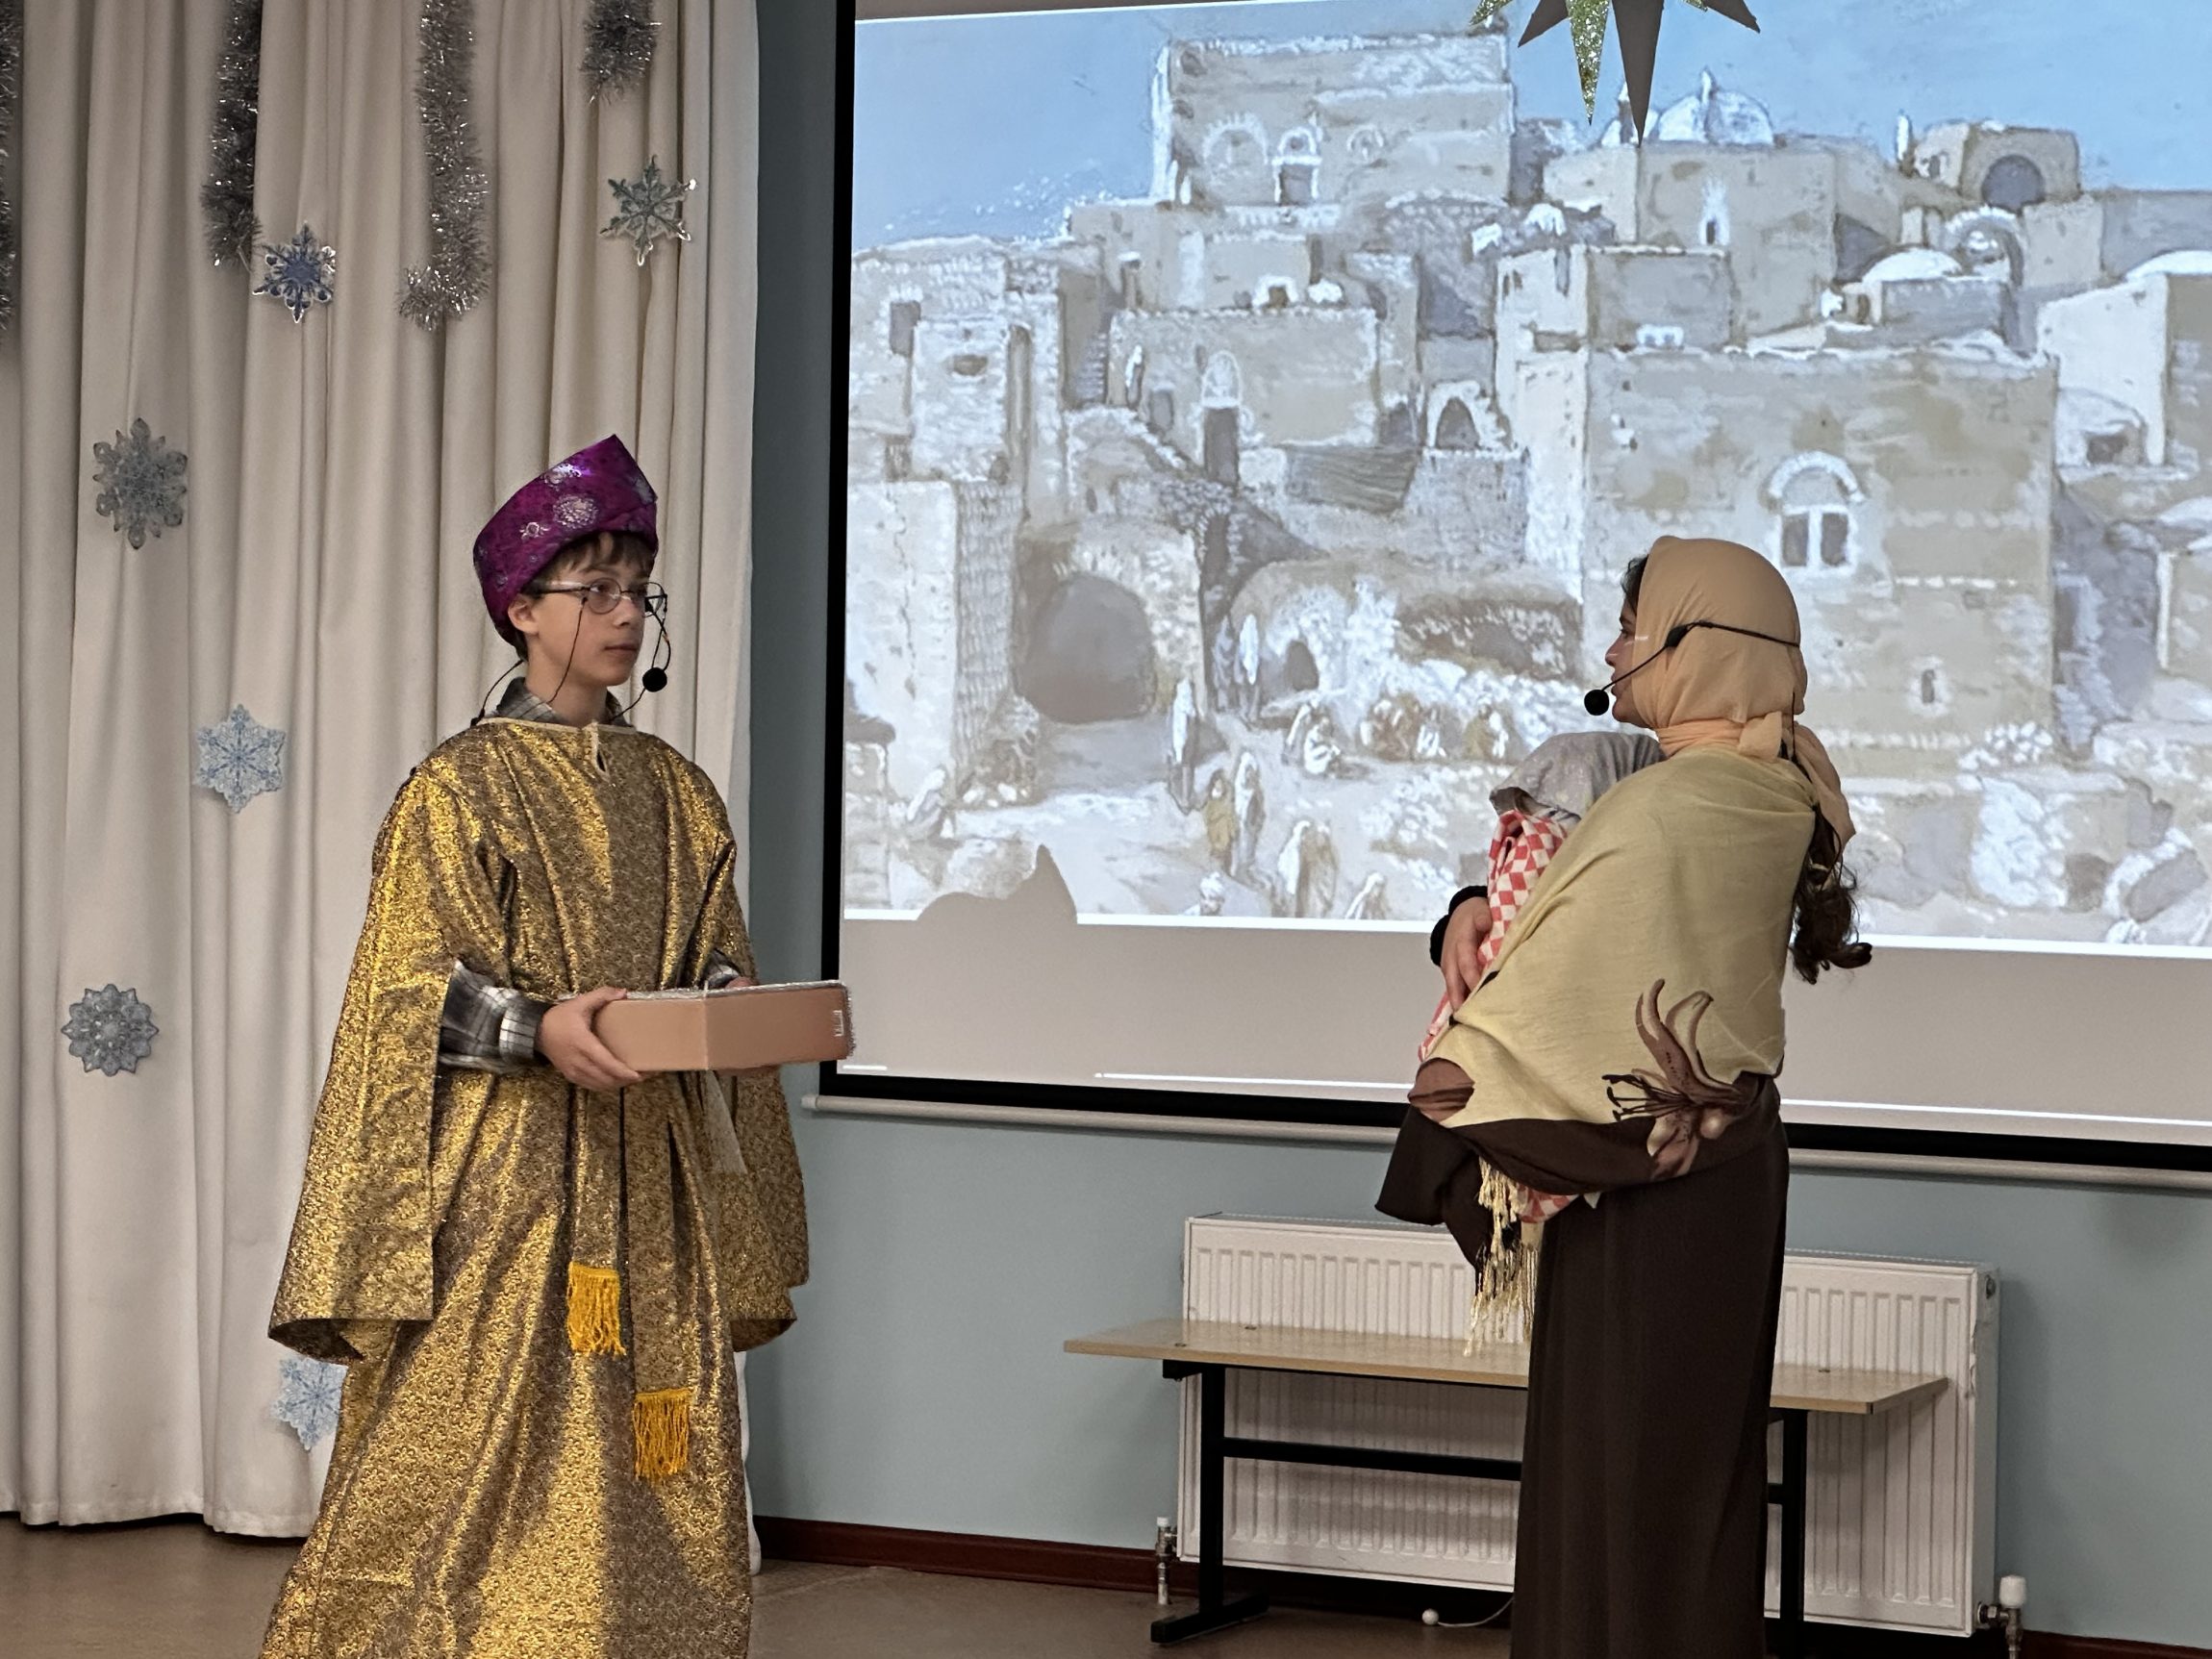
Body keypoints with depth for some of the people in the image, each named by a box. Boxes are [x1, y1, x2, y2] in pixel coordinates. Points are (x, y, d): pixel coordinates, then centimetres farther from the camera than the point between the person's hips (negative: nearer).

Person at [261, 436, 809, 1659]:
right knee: (475, 1463, -6)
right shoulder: (458, 790, -2)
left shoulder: (678, 797, 13)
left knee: (646, 1485, 2)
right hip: (504, 1176, -5)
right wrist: (540, 1027, -23)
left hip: (649, 1183, 5)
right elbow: (408, 995, -7)